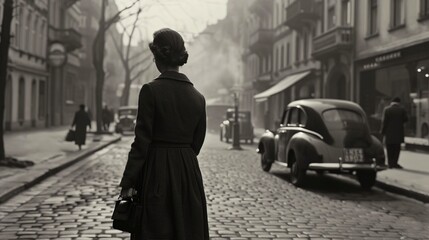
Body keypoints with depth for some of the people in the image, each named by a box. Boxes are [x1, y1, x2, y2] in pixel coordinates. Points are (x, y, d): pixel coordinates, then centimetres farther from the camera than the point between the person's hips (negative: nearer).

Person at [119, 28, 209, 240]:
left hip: (157, 174, -5)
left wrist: (128, 183, -7)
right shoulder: (198, 97, 4)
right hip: (189, 174, 5)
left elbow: (142, 141, -13)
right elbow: (196, 142, 9)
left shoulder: (151, 90, -11)